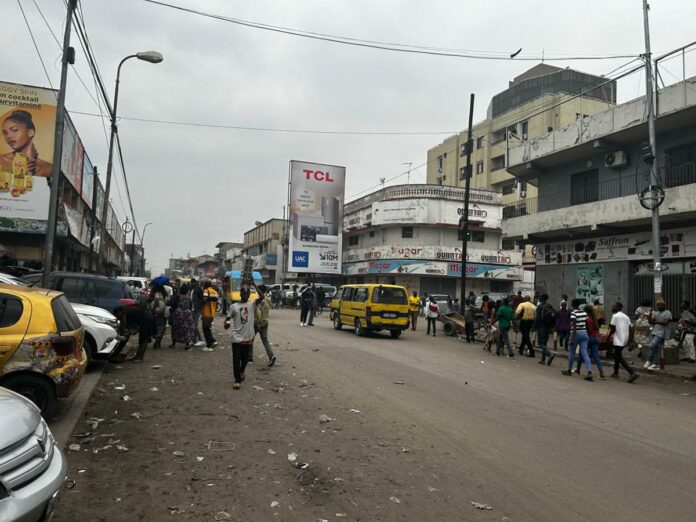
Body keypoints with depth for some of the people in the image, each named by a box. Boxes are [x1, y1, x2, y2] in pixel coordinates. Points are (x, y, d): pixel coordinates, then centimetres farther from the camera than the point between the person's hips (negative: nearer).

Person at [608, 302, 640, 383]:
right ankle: (615, 373, 27)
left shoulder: (615, 316, -11)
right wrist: (628, 340, 19)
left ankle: (633, 372, -20)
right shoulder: (626, 316, 12)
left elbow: (613, 329, -15)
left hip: (618, 340, -9)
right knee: (617, 355, 22)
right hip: (625, 340, 9)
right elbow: (629, 329, 10)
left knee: (620, 358, -6)